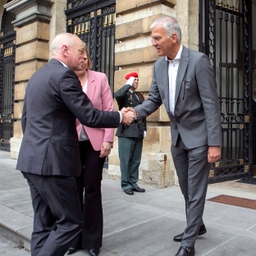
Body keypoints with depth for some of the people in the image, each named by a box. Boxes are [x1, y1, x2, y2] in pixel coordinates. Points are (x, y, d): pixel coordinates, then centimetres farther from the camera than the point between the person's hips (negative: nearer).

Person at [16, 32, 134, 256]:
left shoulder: (36, 76, 17)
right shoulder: (64, 75, -11)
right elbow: (89, 116, -15)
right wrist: (121, 117, 0)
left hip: (31, 159, 10)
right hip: (51, 160, -10)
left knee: (44, 223, 15)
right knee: (71, 222, 0)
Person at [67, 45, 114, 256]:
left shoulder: (100, 78, 1)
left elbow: (109, 109, -1)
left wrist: (108, 139, -8)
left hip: (95, 141, -1)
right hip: (72, 142, 1)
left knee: (92, 188, 5)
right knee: (74, 188, 9)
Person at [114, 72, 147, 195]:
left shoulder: (140, 95, 19)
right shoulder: (124, 94, 0)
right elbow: (117, 95, -26)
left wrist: (144, 128, 11)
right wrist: (129, 84, -12)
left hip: (138, 132, 6)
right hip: (127, 132, -6)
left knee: (136, 160, 10)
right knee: (126, 160, 0)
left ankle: (133, 183, 19)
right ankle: (126, 184, 9)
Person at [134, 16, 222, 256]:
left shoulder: (198, 60, -16)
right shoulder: (159, 66, 3)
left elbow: (211, 104, -17)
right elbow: (154, 100, 7)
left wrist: (214, 143, -19)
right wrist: (134, 112, -14)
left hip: (198, 135, -6)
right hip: (177, 135, 7)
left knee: (195, 190, 2)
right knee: (186, 188, 18)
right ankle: (197, 225, 39)